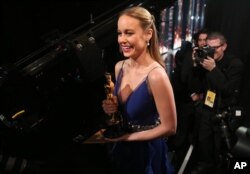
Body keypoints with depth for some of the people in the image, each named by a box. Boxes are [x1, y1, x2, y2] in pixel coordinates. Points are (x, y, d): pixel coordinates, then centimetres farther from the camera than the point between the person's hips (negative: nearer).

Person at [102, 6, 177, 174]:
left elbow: (170, 127, -20)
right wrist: (112, 107, -12)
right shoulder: (119, 67, -6)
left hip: (147, 151, -6)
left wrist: (128, 136, -15)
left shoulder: (156, 75, -27)